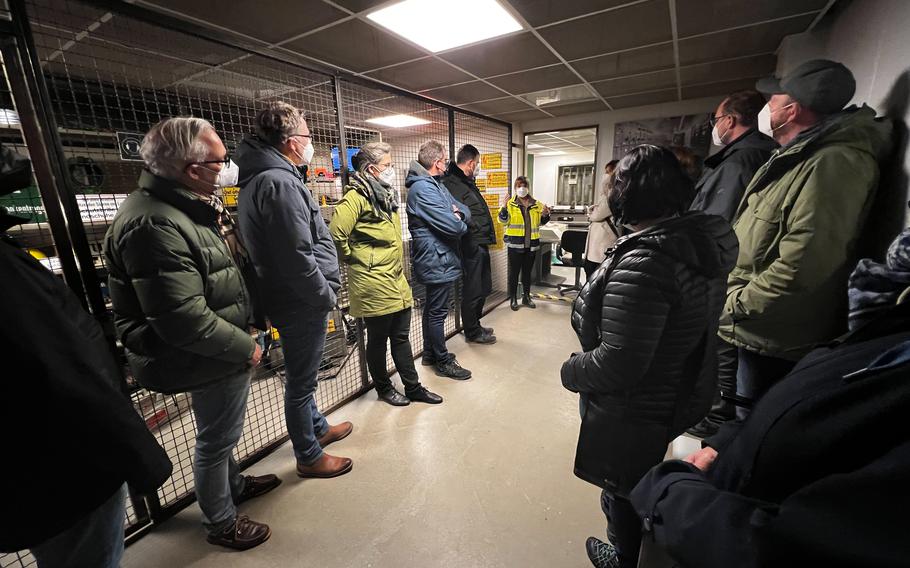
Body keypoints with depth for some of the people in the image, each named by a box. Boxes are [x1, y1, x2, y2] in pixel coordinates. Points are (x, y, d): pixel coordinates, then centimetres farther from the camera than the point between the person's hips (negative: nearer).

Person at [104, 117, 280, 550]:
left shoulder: (186, 205, 6)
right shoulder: (155, 225, -27)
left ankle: (234, 485, 52)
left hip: (220, 351, 10)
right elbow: (184, 320, -29)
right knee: (216, 440, 12)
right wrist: (245, 347, -18)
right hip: (209, 359, -10)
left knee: (220, 432, 28)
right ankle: (221, 524, 37)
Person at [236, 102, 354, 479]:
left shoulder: (259, 177, 12)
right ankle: (309, 457, 28)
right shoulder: (279, 182, -21)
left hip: (290, 299, 10)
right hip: (302, 303, -10)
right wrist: (326, 295, -12)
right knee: (301, 381, 7)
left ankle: (318, 428, 46)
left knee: (303, 375, 24)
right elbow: (297, 258, -26)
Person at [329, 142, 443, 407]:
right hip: (374, 283, -8)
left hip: (397, 280, 8)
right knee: (378, 339, 9)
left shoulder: (385, 195, 14)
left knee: (401, 337, 15)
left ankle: (413, 387, 29)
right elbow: (336, 233, -25)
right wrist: (352, 258, -11)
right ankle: (384, 388, 29)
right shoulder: (357, 197, -15)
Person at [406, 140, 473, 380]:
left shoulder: (436, 185, 14)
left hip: (438, 259, 10)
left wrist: (458, 213, -11)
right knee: (437, 312, 2)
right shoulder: (422, 189, -19)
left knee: (432, 309, 19)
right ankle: (443, 362, 17)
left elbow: (465, 211, 11)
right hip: (437, 260, -10)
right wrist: (461, 224, -2)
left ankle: (430, 353, 35)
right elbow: (452, 226, -24)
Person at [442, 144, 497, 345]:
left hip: (480, 245, 11)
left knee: (483, 288, 19)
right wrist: (472, 246, -23)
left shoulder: (465, 182, 18)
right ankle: (472, 332, 19)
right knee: (472, 291, 2)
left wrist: (484, 241, 18)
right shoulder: (453, 185, -16)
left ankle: (475, 325, 35)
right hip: (471, 247, -11)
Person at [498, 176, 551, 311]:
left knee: (527, 271, 14)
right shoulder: (510, 203, -2)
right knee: (514, 272, 3)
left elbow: (542, 222, 16)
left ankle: (526, 297, 26)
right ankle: (513, 299, 13)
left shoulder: (536, 204, 9)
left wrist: (545, 214, -5)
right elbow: (503, 220, -10)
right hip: (515, 243, -4)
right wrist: (505, 206, -25)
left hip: (531, 244, 4)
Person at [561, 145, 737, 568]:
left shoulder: (642, 262, -34)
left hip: (636, 417, -9)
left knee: (626, 493, 20)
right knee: (645, 486, 33)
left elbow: (618, 366, -34)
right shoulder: (705, 238, -5)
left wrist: (571, 371, -15)